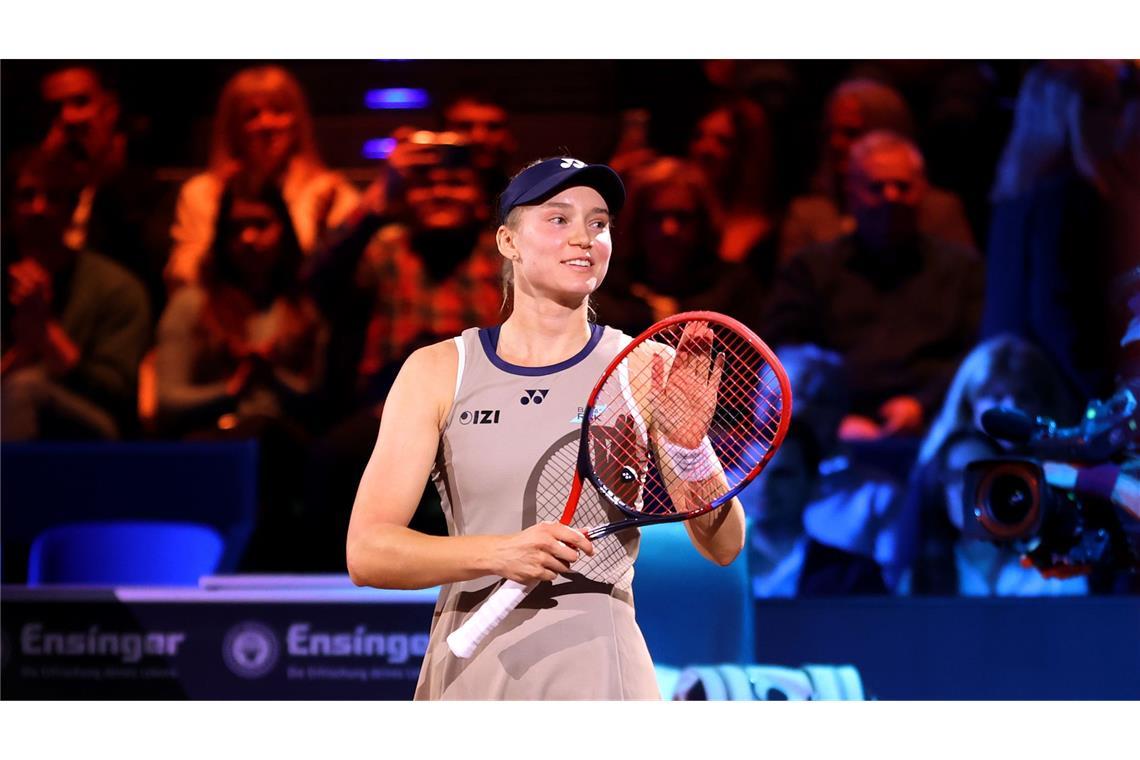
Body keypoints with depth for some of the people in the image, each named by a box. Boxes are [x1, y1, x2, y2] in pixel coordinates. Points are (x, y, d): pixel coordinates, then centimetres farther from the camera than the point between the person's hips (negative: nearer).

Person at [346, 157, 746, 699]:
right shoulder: (437, 371, 2)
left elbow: (723, 548, -3)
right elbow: (366, 552, -5)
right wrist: (498, 553, -21)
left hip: (600, 678, -1)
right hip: (471, 677, 1)